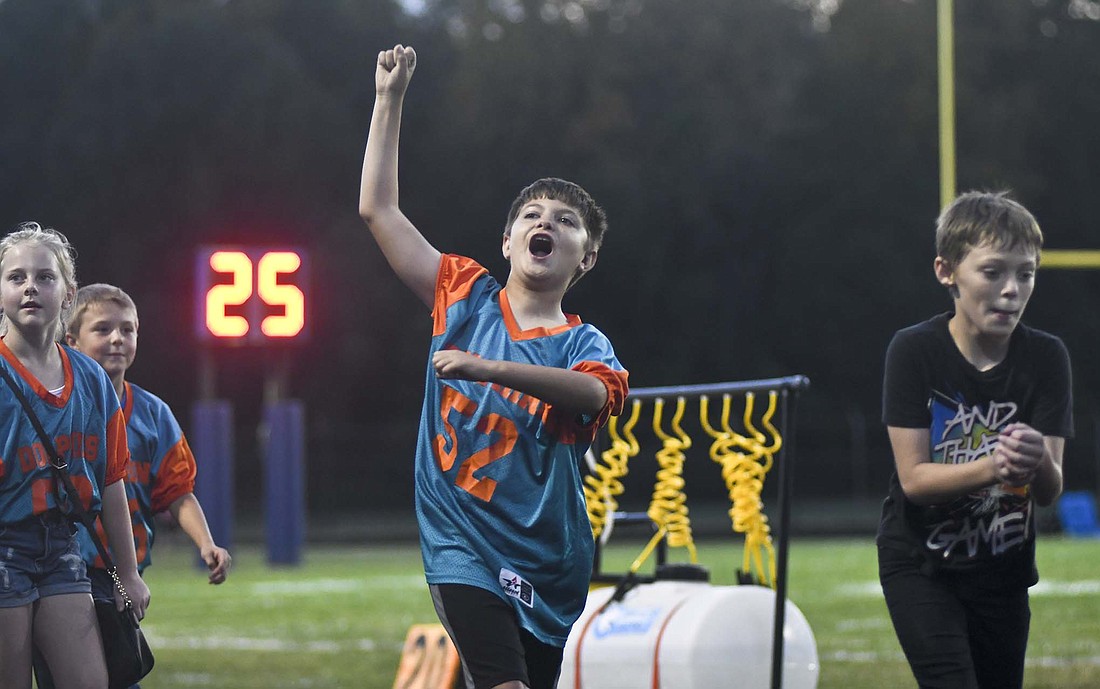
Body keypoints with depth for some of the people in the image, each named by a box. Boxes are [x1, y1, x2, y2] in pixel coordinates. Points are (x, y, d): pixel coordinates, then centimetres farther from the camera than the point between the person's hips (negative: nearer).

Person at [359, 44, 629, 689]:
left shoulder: (584, 344, 0)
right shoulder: (466, 297, 6)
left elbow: (597, 392, -25)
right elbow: (378, 208, 7)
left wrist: (486, 367, -37)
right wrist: (390, 99, 4)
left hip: (548, 561, 1)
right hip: (463, 544, -1)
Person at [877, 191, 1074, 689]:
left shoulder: (1046, 357, -9)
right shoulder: (915, 350, -15)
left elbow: (1049, 493, -14)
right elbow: (913, 477, -19)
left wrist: (1038, 461, -38)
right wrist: (990, 468, -37)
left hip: (1003, 569, 4)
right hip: (919, 565, -3)